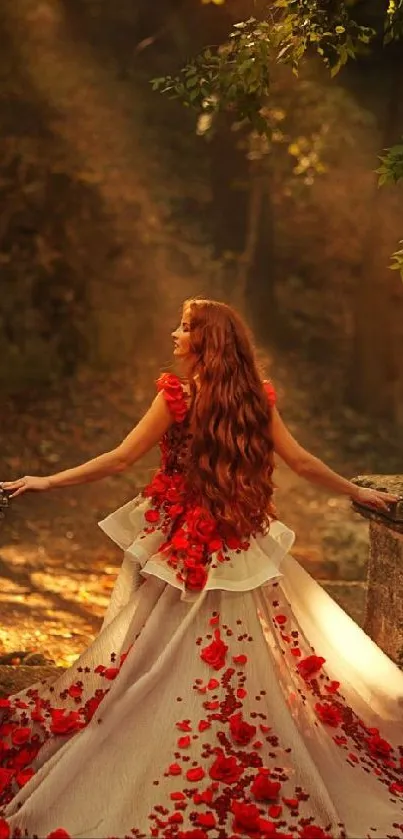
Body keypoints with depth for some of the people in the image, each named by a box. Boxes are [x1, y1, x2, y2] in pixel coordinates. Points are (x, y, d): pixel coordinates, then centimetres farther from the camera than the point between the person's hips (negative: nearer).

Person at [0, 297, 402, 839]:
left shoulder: (177, 395, -11)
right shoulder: (256, 398, 1)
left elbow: (120, 459, -9)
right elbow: (301, 462, 5)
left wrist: (46, 483, -2)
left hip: (179, 545, -4)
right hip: (241, 547, 4)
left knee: (163, 666, 8)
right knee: (243, 659, 12)